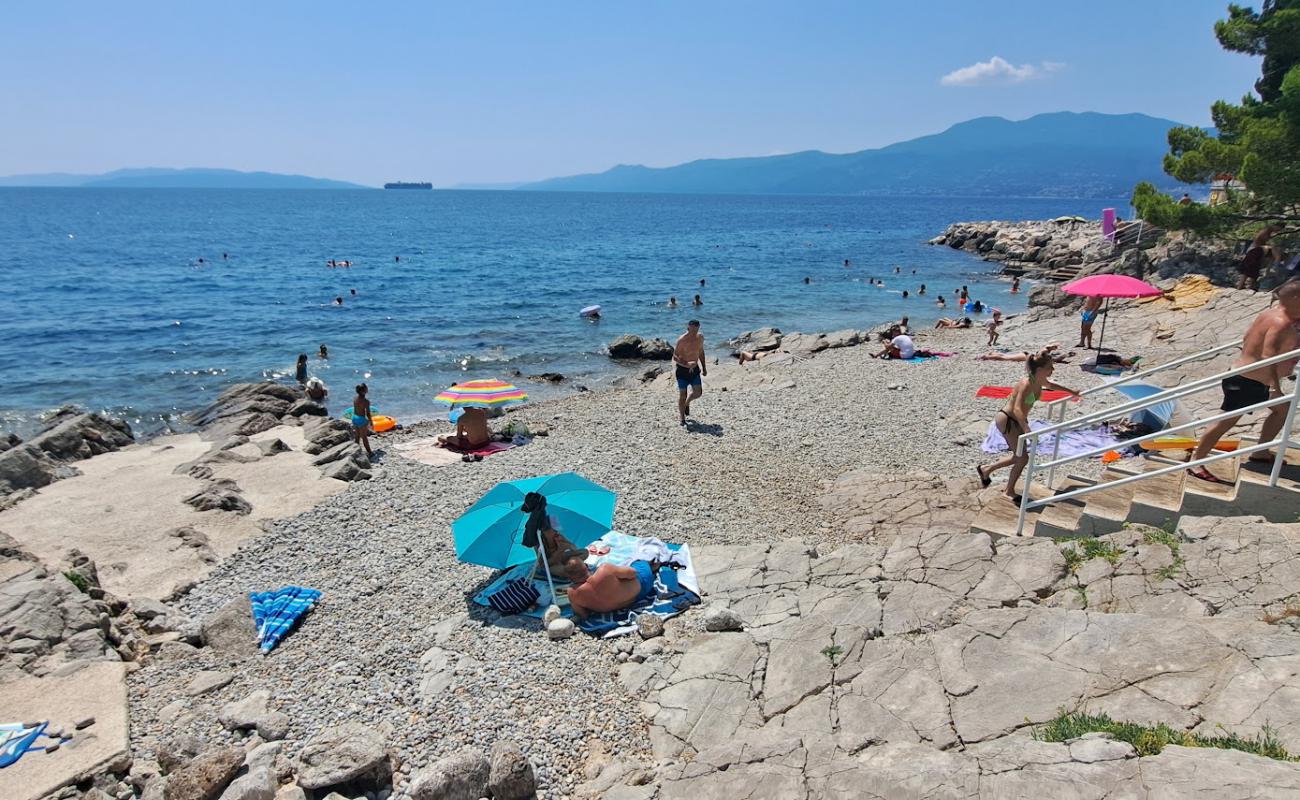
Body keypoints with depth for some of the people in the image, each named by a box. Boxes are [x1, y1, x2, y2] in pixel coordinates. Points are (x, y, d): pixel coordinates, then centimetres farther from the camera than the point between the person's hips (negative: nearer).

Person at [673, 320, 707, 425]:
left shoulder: (700, 338, 1)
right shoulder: (682, 340, -19)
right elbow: (675, 357, -19)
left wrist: (704, 367, 16)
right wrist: (687, 365, -33)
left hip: (694, 369, 6)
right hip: (682, 369, -5)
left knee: (698, 393, 3)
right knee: (682, 394, 1)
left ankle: (687, 403, 36)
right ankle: (682, 419, 12)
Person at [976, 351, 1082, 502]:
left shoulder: (1040, 381, -3)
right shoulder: (1027, 384, -29)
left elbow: (1050, 385, 24)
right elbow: (1017, 409, -40)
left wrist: (1071, 392, 34)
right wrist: (1027, 430, -51)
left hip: (1017, 420, 9)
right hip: (1006, 420, -9)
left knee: (1018, 456, 16)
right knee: (1023, 457, -7)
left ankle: (985, 469, 31)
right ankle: (1010, 492, 11)